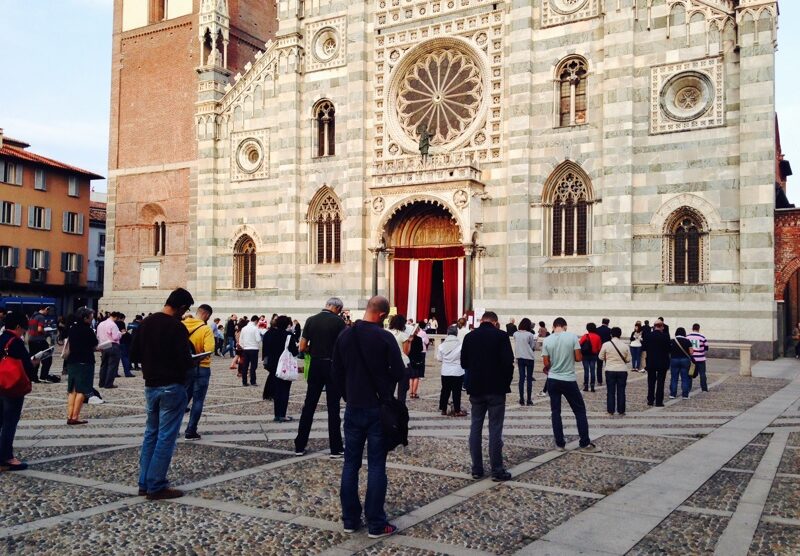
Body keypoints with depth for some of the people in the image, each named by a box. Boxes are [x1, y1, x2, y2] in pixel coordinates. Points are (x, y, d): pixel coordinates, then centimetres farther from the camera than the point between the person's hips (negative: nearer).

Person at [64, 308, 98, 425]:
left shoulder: (72, 329, 8)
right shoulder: (88, 330, -13)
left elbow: (68, 347, 14)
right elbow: (94, 347, -6)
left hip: (72, 362, 7)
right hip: (85, 362, -7)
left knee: (72, 390, 12)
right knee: (81, 390, -3)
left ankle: (69, 416, 11)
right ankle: (75, 417, -5)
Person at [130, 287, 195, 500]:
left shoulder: (146, 322, 4)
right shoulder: (177, 327, -18)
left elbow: (135, 352, 10)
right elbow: (185, 361, -21)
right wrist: (192, 362, 0)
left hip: (151, 385, 8)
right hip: (172, 387, -7)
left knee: (151, 433, 16)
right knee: (166, 437, 0)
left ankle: (144, 483, 21)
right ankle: (156, 487, 5)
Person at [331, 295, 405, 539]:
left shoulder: (344, 335, 1)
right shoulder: (385, 337, -15)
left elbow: (336, 372, 7)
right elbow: (399, 373, -12)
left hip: (353, 408, 4)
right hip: (378, 408, -4)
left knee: (351, 463, 10)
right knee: (376, 465, 1)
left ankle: (350, 520, 17)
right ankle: (376, 524, 6)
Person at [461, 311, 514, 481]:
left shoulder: (469, 336, 2)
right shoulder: (501, 336, -9)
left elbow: (464, 363, 7)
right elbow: (508, 363, -13)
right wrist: (507, 382, 1)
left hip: (476, 389, 3)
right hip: (496, 389, -3)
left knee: (475, 428, 10)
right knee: (495, 429, 1)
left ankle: (477, 469, 13)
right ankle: (497, 470, 4)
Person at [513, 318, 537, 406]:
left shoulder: (515, 334, -1)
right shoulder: (530, 334, -12)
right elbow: (533, 347, -3)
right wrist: (535, 340, 12)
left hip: (520, 358, 3)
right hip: (529, 358, -3)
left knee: (521, 378, 7)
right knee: (529, 379, 4)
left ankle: (521, 399, 6)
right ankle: (529, 400, 5)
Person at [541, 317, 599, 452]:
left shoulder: (546, 340, -3)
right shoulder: (572, 337, -8)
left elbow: (546, 363, -2)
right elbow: (579, 358, -9)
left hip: (553, 380, 2)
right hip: (569, 380, -2)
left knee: (555, 412, 9)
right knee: (580, 410, 9)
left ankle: (560, 444, 10)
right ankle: (585, 444, 9)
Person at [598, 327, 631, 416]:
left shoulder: (606, 345, -8)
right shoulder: (625, 346, -4)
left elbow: (600, 357, 0)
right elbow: (628, 360, 3)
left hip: (610, 371, -1)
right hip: (622, 371, 1)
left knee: (610, 391, 7)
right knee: (621, 391, 9)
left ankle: (611, 411, 9)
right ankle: (621, 411, 13)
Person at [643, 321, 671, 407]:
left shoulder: (648, 336, -4)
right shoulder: (665, 336, -10)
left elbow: (644, 349, 0)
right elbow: (668, 349, -3)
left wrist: (644, 361, 9)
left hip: (650, 362, 2)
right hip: (662, 362, -2)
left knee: (651, 382, 11)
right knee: (660, 382, 4)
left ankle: (650, 400, 13)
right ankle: (659, 402, 4)